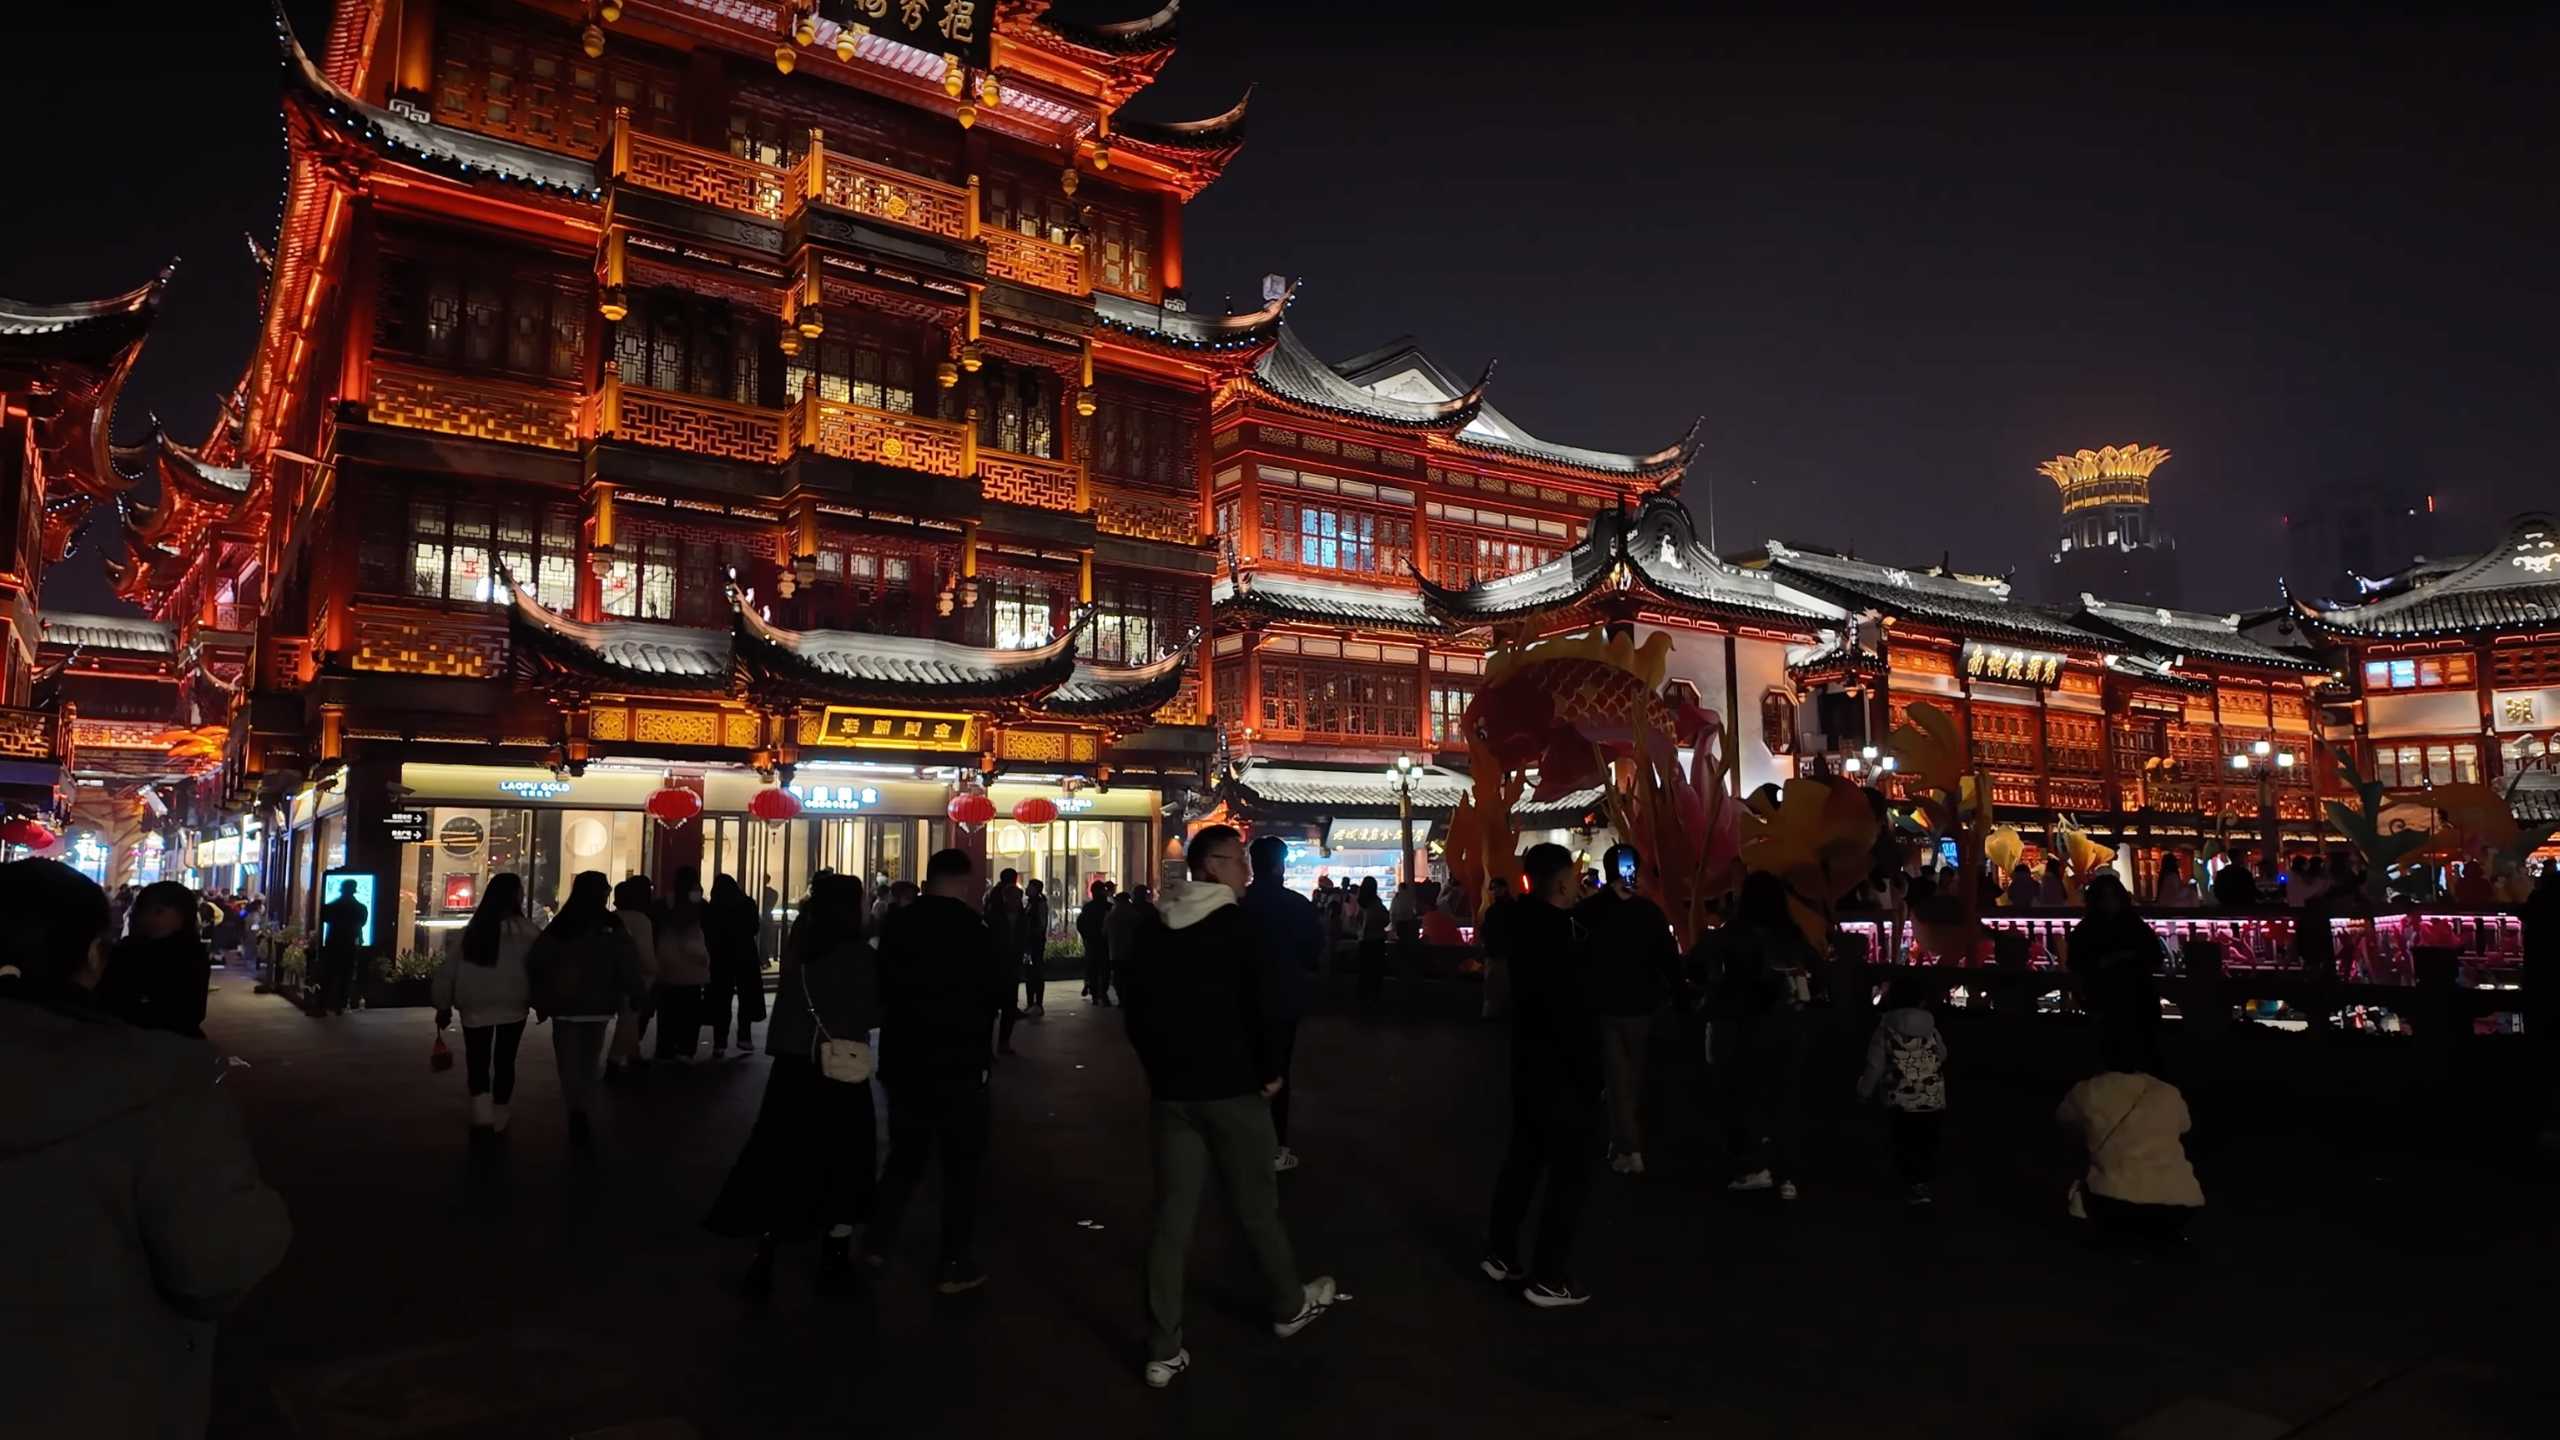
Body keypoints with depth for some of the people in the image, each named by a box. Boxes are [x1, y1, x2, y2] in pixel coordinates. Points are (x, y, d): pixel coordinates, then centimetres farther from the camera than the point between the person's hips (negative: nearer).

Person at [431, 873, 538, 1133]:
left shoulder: (472, 930, 2)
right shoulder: (526, 930, -9)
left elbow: (447, 969, 6)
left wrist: (443, 1005, 14)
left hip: (476, 1007, 2)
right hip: (512, 1006, -2)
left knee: (477, 1060, 10)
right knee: (504, 1061, 10)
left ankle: (482, 1114, -5)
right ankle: (498, 1119, 18)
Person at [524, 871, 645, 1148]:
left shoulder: (558, 927, -1)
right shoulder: (612, 927, -8)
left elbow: (534, 963, -1)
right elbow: (628, 966, -11)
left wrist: (541, 1000, 7)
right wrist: (637, 997, -2)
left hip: (564, 1005, 1)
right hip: (598, 1006, -1)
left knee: (570, 1064, 6)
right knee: (589, 1062, 15)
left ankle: (578, 1113, -12)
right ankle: (584, 1114, 12)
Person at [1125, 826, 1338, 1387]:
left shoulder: (1154, 930, 7)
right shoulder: (1240, 925, -11)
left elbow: (1135, 1002, 10)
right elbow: (1263, 1003, -17)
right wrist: (1273, 1070, -5)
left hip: (1171, 1089, 5)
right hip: (1232, 1087, -5)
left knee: (1171, 1215, 7)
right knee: (1256, 1203, 13)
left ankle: (1163, 1352, 10)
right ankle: (1289, 1307, 33)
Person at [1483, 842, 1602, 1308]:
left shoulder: (1528, 922, 3)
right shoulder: (1558, 934, -26)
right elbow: (1572, 1016, -25)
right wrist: (1590, 1076, -18)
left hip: (1531, 1063, 9)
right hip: (1561, 1070, -9)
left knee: (1525, 1156, 19)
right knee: (1572, 1171, 2)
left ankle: (1501, 1255, 29)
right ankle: (1548, 1279, 9)